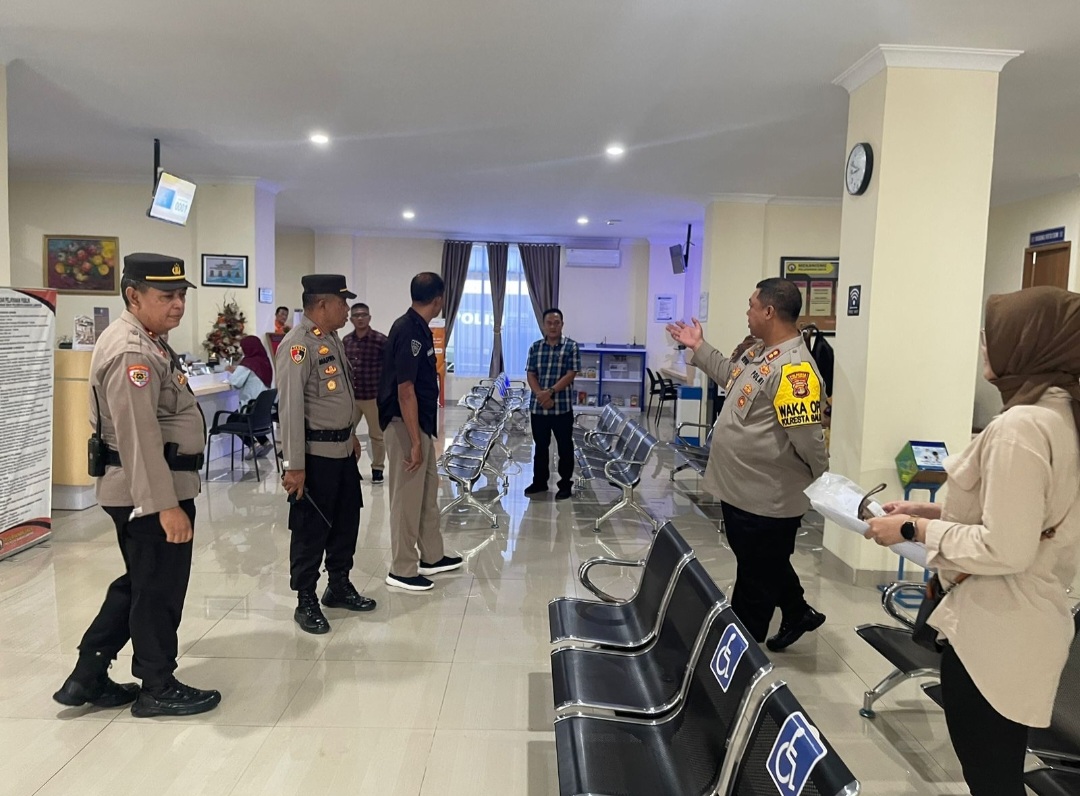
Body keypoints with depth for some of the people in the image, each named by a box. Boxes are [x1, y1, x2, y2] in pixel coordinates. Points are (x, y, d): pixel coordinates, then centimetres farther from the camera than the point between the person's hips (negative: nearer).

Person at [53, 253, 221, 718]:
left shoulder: (147, 342, 13)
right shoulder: (132, 353, -20)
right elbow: (139, 436, -27)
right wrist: (166, 505, -27)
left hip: (140, 489, 11)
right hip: (150, 491, -11)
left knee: (138, 585, 20)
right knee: (159, 591, 5)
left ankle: (87, 678, 31)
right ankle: (158, 689, 22)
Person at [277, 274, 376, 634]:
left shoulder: (332, 338, 10)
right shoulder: (298, 345, -19)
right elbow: (290, 407, -23)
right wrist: (294, 465, -24)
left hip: (342, 450, 9)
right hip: (315, 454, -9)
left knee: (347, 521, 18)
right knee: (311, 530, 4)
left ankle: (339, 586, 35)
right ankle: (306, 603, 19)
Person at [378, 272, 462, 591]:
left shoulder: (418, 327, 9)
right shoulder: (409, 331, -21)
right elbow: (404, 391, -23)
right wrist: (414, 441, -22)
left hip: (421, 423, 10)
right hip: (406, 425, -10)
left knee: (427, 492, 18)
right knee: (407, 498, 1)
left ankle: (432, 557, 31)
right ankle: (402, 570, 13)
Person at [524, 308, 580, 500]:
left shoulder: (571, 347, -4)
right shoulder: (535, 347, 6)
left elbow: (570, 375, -10)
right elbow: (530, 374, 3)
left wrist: (550, 392, -18)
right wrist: (540, 395, -13)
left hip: (562, 407, -3)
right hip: (538, 407, 3)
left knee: (565, 447, 5)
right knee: (540, 446, 14)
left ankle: (566, 484, 16)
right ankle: (539, 481, 26)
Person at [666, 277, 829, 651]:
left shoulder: (793, 368, -27)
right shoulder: (761, 352, 6)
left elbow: (808, 437, -26)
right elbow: (731, 376, 26)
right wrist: (698, 347, 25)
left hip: (766, 499, -10)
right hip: (741, 488, 10)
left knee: (756, 579, 9)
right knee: (765, 565, 27)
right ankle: (798, 614, 47)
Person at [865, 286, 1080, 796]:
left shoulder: (1021, 425, -24)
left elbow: (1004, 550, -25)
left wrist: (914, 530, -15)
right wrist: (933, 510, 10)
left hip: (994, 629, -9)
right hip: (1024, 621, 9)